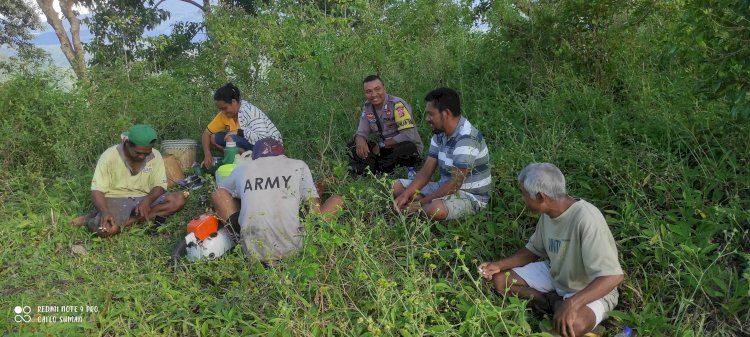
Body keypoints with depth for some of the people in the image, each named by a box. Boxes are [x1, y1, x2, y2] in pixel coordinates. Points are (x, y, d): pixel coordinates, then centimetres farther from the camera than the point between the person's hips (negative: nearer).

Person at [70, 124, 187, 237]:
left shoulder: (155, 156, -6)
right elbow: (97, 190, -13)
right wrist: (105, 212, -32)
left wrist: (147, 201, -26)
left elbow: (160, 185, -4)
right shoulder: (109, 156, -13)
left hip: (144, 199, 5)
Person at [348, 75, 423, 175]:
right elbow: (362, 132, 3)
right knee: (353, 146, -11)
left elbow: (408, 135, -25)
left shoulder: (397, 105, -19)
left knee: (405, 149, -39)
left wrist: (381, 145, -18)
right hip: (384, 148, 5)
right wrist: (360, 140, -23)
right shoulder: (367, 107, 1)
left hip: (408, 147, -5)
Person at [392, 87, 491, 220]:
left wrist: (420, 203, -22)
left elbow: (455, 184, -26)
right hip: (446, 188, 9)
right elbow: (426, 171, 1)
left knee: (436, 209, -39)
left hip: (470, 196, -8)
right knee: (397, 186, 7)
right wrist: (405, 195, -13)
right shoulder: (440, 133, 2)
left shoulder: (467, 139, -26)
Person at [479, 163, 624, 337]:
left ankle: (556, 303, -5)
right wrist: (499, 265, -6)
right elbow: (534, 250, 7)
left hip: (591, 290, -7)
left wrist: (572, 303, -47)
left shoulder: (586, 219, -33)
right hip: (554, 275, 7)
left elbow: (613, 276, -35)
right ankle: (557, 303, -4)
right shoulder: (548, 212, -8)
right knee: (501, 280, -2)